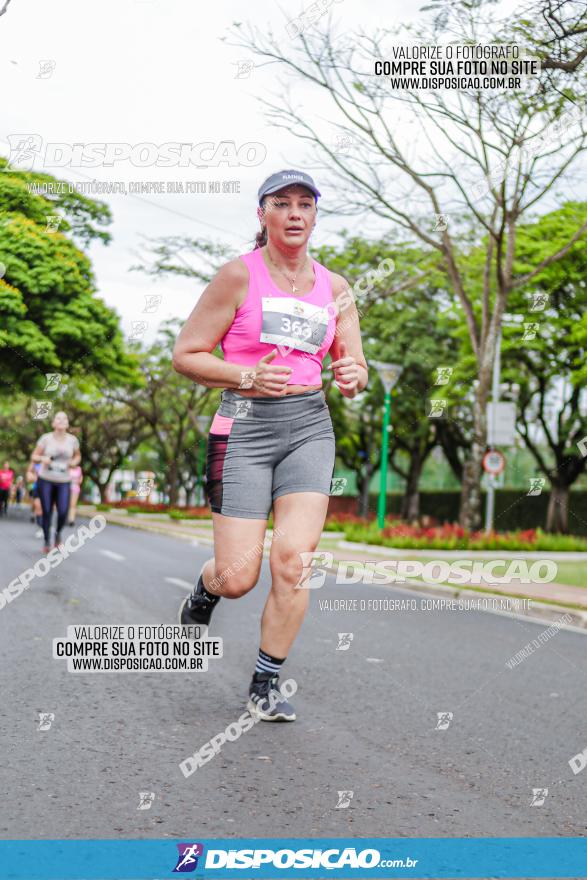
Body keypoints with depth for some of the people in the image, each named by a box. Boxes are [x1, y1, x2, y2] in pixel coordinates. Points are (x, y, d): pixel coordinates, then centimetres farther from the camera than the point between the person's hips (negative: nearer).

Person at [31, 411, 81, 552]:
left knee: (63, 513, -13)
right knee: (47, 512, 0)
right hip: (45, 479, -1)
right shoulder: (46, 438, -5)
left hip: (64, 482, 1)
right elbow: (34, 456, 1)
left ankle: (58, 532, 19)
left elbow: (77, 456, 17)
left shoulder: (72, 440, 0)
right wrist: (43, 458, -21)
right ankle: (46, 542, 18)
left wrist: (74, 462, -5)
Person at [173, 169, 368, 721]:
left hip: (310, 427, 3)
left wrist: (352, 377, -9)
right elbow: (185, 355, -2)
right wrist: (248, 377, -16)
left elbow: (354, 369, 16)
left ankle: (266, 686, 6)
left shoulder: (335, 288, 10)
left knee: (293, 558, -12)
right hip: (244, 427, -3)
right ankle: (206, 589, 33)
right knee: (239, 578, -6)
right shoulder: (239, 276, -2)